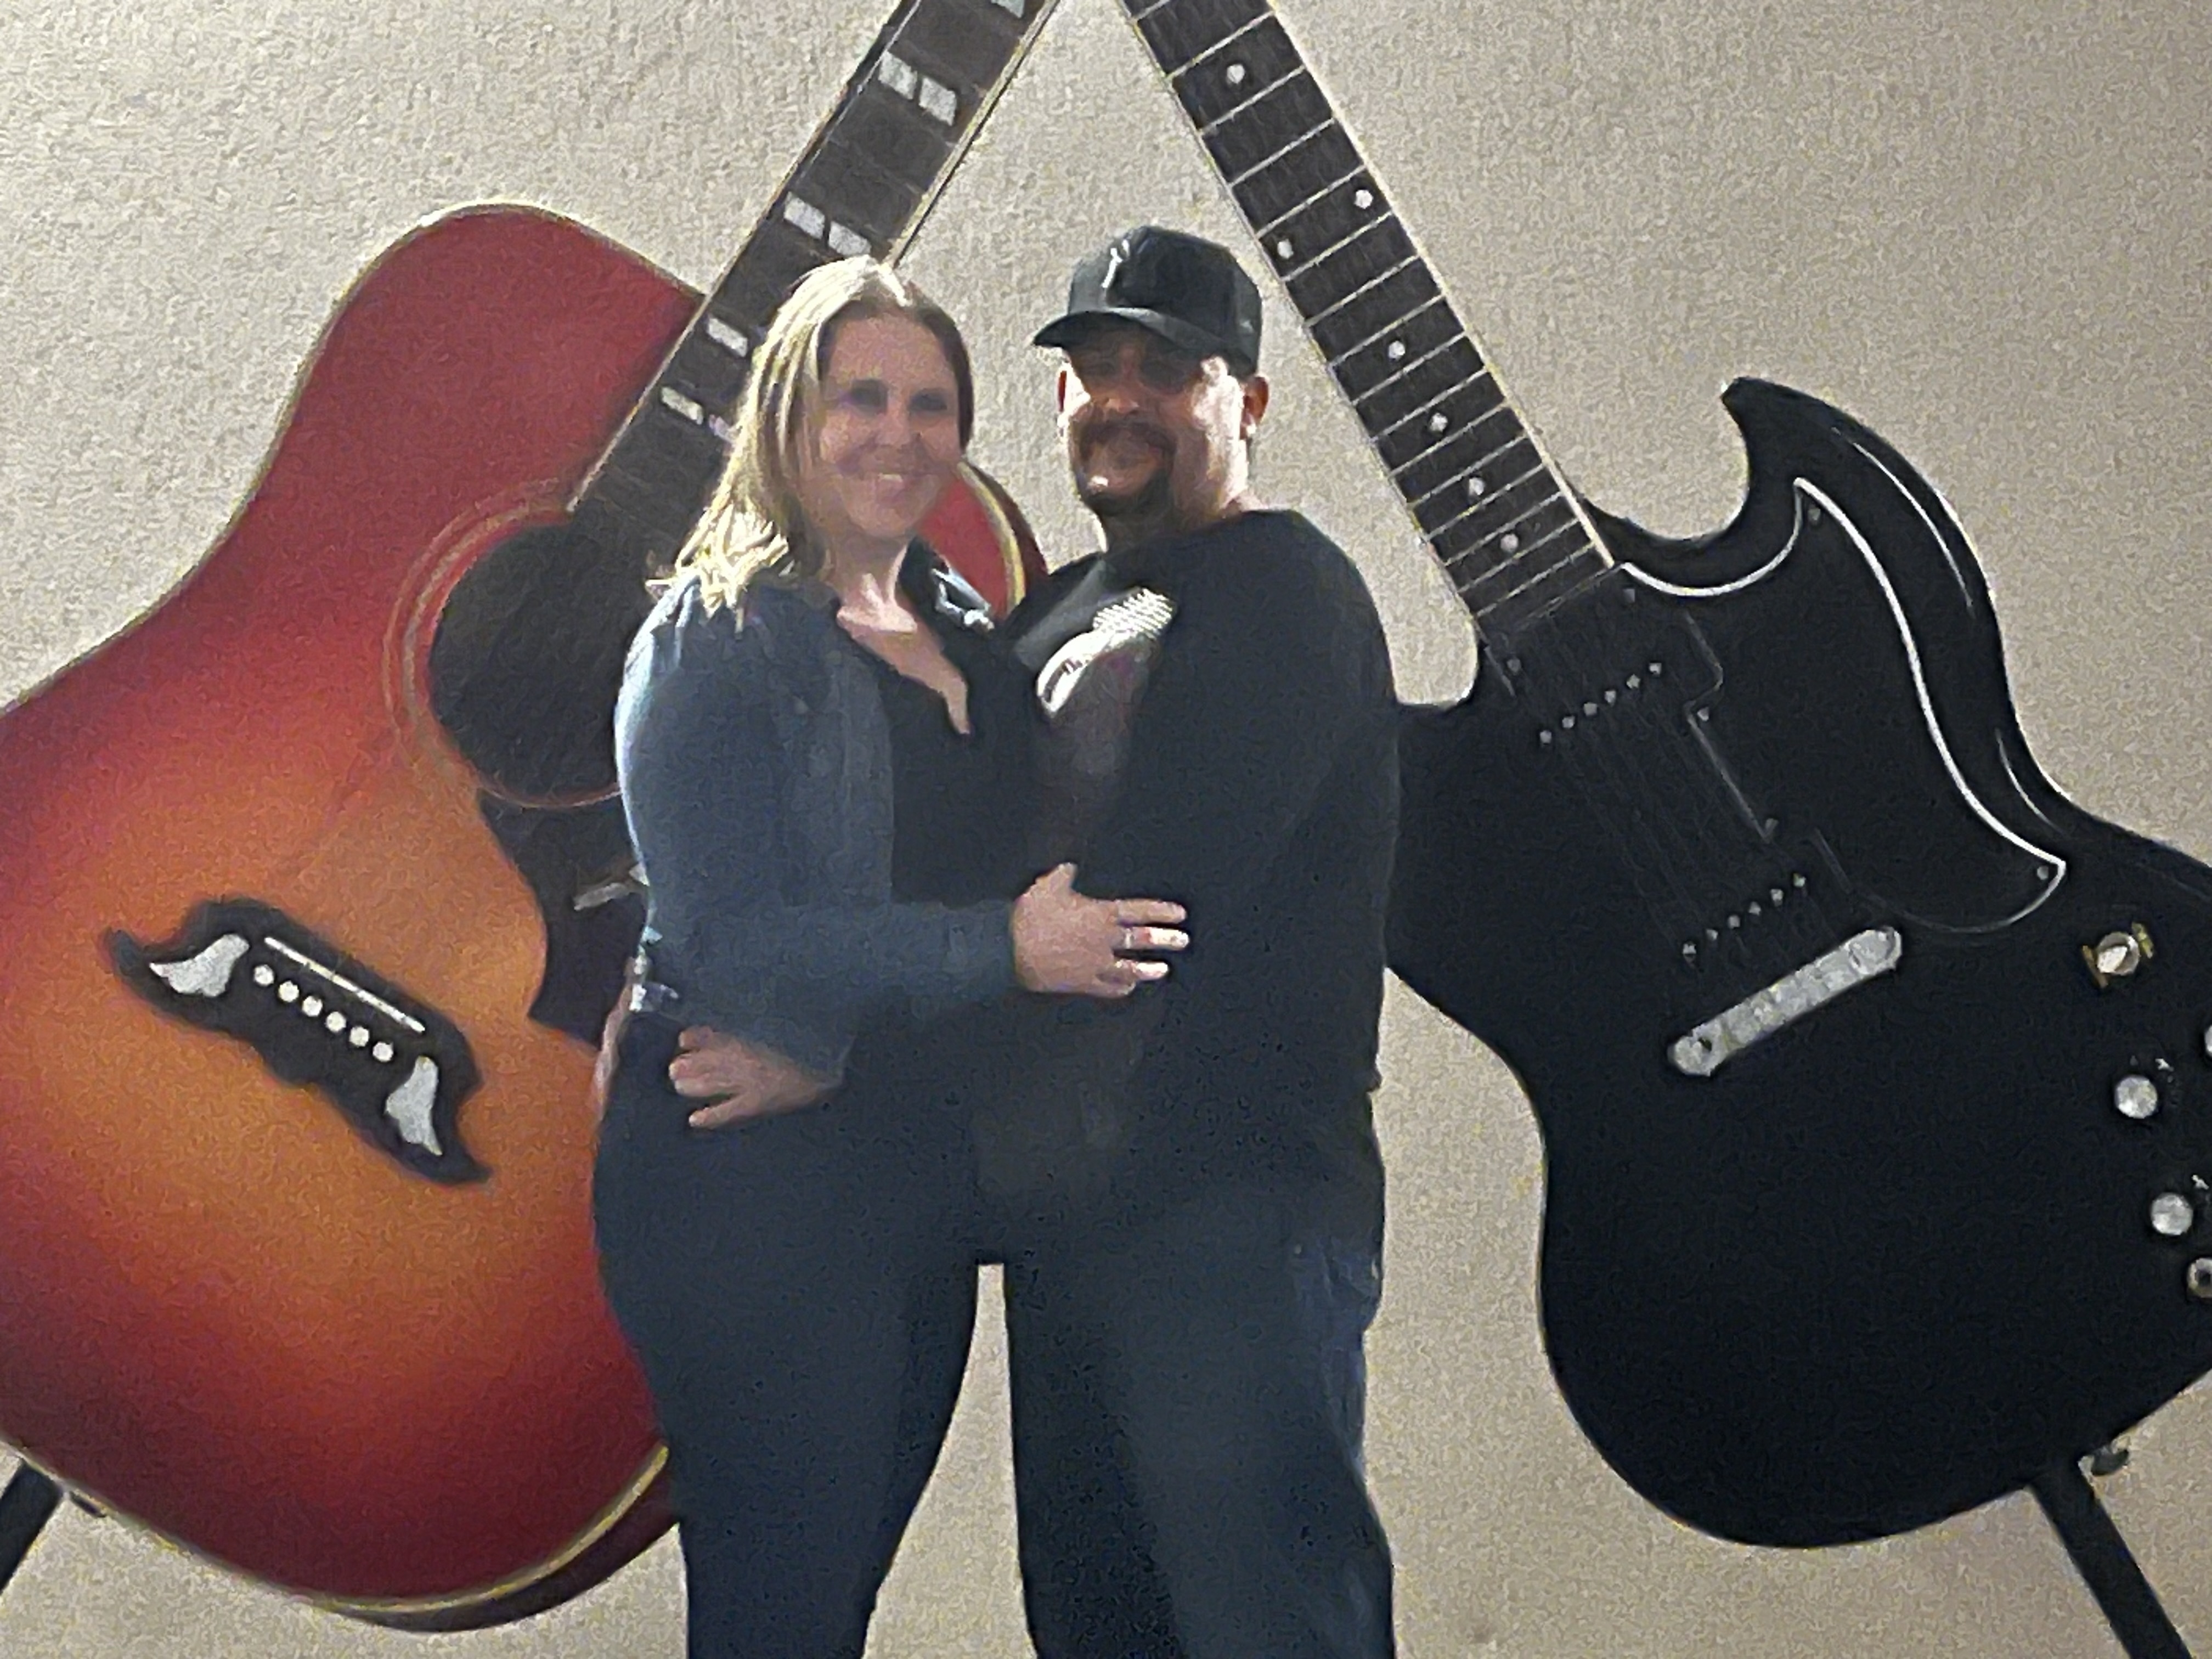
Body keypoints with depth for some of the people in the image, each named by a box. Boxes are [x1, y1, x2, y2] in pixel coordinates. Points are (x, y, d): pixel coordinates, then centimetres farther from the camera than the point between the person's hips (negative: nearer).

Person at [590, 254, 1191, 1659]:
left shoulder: (969, 634, 13)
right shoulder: (717, 637, -8)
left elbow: (1001, 881, 12)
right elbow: (725, 938, -18)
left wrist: (831, 1041, -5)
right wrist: (1003, 947, -24)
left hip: (921, 1167, 7)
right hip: (747, 1185, -7)